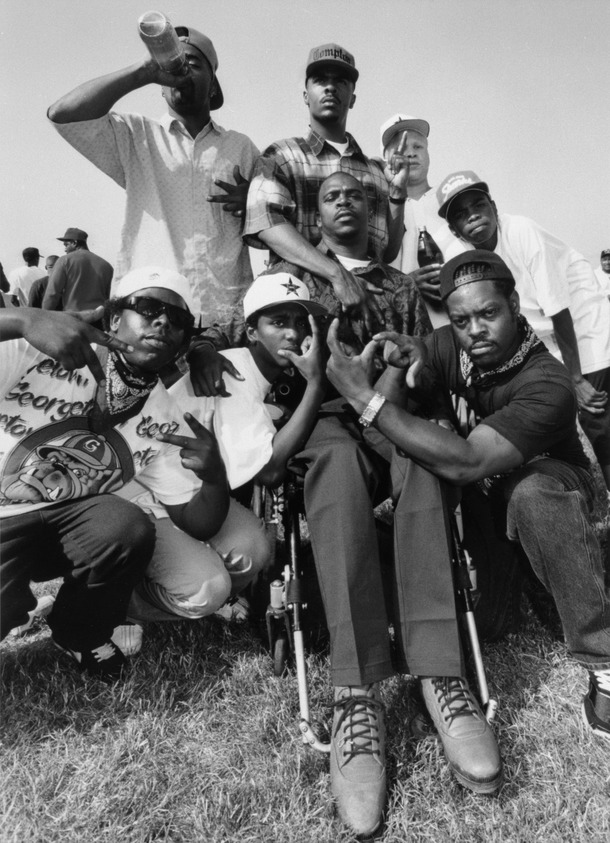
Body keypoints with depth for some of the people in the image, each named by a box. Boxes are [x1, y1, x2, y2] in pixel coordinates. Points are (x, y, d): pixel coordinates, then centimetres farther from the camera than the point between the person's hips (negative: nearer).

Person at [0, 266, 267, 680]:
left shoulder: (166, 423, -4)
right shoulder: (44, 345, -15)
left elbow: (199, 525, -3)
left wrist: (215, 477, -25)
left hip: (74, 519, 3)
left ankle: (82, 631, 9)